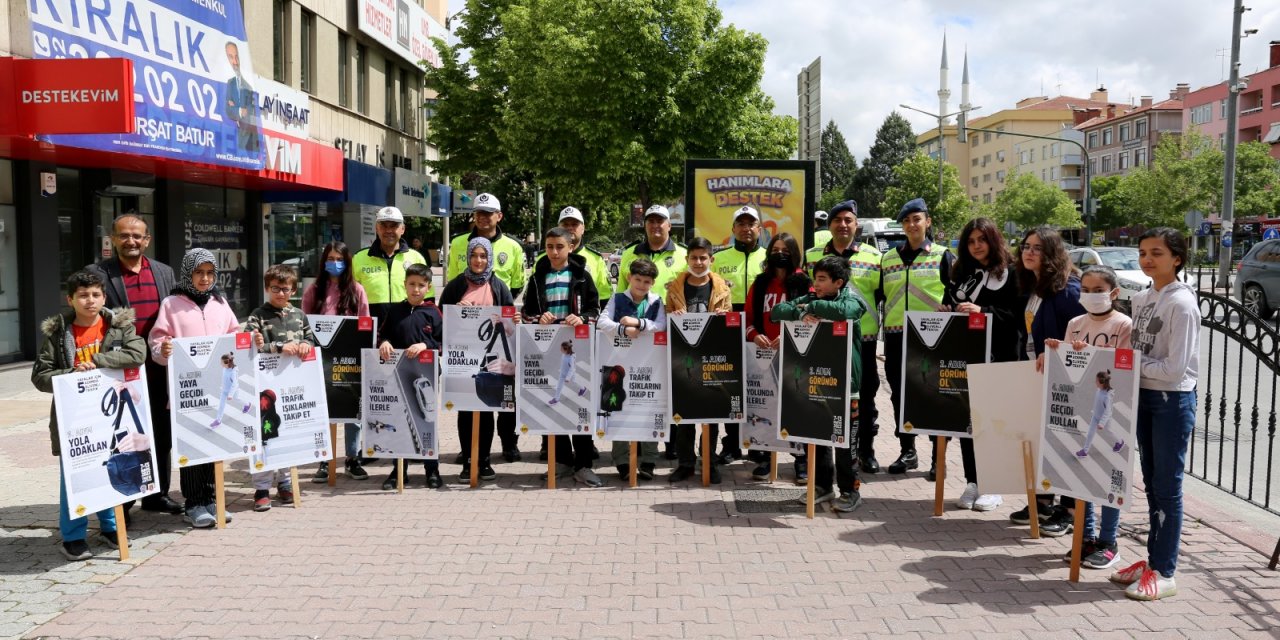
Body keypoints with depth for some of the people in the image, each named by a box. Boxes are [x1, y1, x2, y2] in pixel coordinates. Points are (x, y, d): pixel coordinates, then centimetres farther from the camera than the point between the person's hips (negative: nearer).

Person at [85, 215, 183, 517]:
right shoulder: (98, 273, -5)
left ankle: (157, 493, 26)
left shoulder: (164, 272, 10)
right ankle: (119, 502, 14)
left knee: (161, 435, 13)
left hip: (158, 370, 5)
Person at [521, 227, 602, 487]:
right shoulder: (538, 277, 10)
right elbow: (526, 312, 12)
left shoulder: (581, 275, 5)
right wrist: (539, 319, -9)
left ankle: (583, 464, -1)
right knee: (552, 402, 6)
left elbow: (595, 308, 4)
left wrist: (582, 319, -16)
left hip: (576, 347, -2)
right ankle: (562, 460, 17)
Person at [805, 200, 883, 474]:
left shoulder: (873, 256, 2)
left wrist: (878, 323, 0)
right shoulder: (812, 256, 6)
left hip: (862, 337, -1)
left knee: (865, 395, 6)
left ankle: (866, 450, 19)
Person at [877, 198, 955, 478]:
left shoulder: (942, 255, 4)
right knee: (900, 395, 9)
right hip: (896, 336, 4)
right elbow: (879, 294, 19)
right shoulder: (888, 258, 15)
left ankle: (938, 458, 6)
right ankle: (907, 452, 21)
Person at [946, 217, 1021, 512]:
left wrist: (982, 311, -19)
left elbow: (1016, 315, -9)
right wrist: (950, 311, -1)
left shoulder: (1009, 273, -2)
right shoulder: (962, 273, 15)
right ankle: (972, 482, 14)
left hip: (997, 358, -5)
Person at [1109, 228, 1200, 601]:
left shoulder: (1182, 303, -15)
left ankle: (1164, 572, 7)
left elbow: (1174, 368, -20)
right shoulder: (1141, 299, 8)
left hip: (1173, 401, -8)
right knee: (1151, 483, 15)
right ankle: (1153, 558, 27)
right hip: (1144, 396, 8)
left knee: (1167, 486, -1)